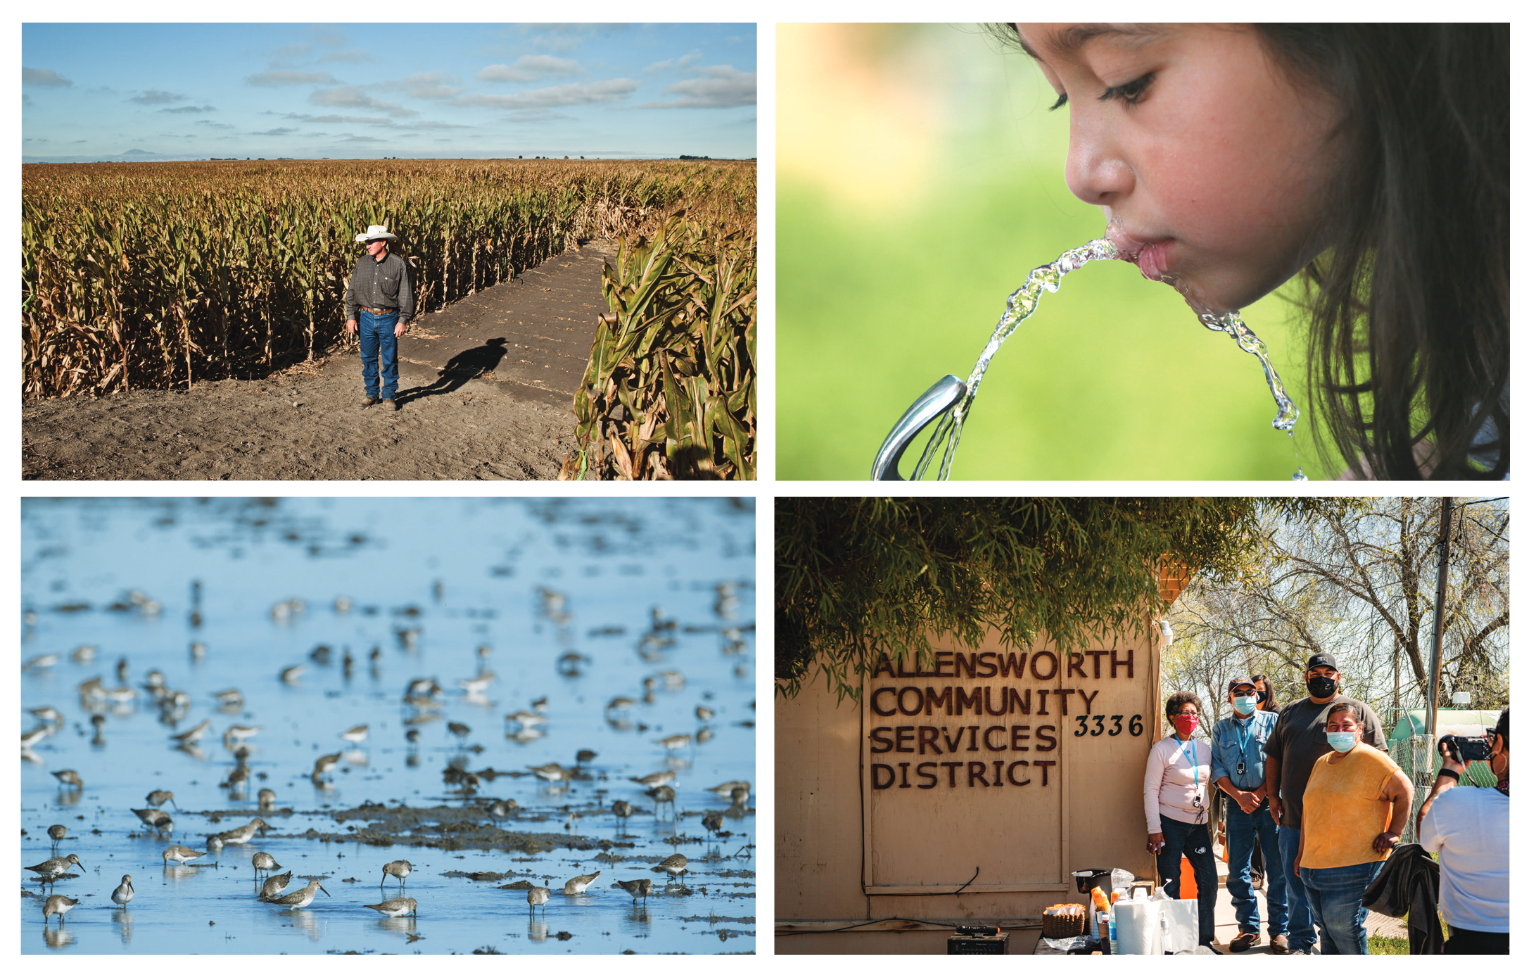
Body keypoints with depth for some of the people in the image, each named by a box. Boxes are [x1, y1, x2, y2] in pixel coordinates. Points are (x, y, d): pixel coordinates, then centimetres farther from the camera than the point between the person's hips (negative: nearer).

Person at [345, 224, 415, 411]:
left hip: (388, 319, -3)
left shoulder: (398, 265, -6)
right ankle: (371, 393, 22)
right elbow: (352, 292, 9)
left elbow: (405, 295, -4)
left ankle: (388, 396, 14)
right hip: (367, 317, 3)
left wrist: (403, 321, -9)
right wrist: (351, 316, 3)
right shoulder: (361, 264, 4)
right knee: (369, 359, 9)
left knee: (389, 360, 3)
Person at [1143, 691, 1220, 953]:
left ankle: (1205, 939, 10)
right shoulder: (1162, 749, -4)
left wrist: (1210, 822, 14)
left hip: (1197, 823, 5)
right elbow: (1150, 790, -5)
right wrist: (1154, 829, -11)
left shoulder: (1204, 749, 12)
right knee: (1170, 883, -4)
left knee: (1208, 879, 0)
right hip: (1170, 823, -5)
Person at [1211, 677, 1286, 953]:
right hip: (1237, 804, 3)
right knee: (1237, 869, 2)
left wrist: (1260, 793, -10)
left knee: (1278, 867, -5)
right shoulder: (1221, 729, 14)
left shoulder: (1272, 721, 6)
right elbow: (1217, 769, 9)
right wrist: (1238, 795, -7)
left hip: (1270, 802, -3)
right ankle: (1248, 927, 11)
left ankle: (1279, 930, 0)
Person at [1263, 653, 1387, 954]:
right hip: (1293, 815, 4)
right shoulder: (1290, 713, 16)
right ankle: (1300, 943, 13)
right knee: (1296, 882, 6)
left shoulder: (1359, 711, 4)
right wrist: (1272, 795, 12)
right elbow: (1273, 756, 21)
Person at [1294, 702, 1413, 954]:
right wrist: (1302, 854, 25)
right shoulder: (1321, 764, 17)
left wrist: (1394, 833, -10)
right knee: (1327, 934, 11)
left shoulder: (1370, 759, -7)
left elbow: (1404, 791, -8)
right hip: (1313, 867, 8)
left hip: (1352, 868, -8)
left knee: (1345, 934, -8)